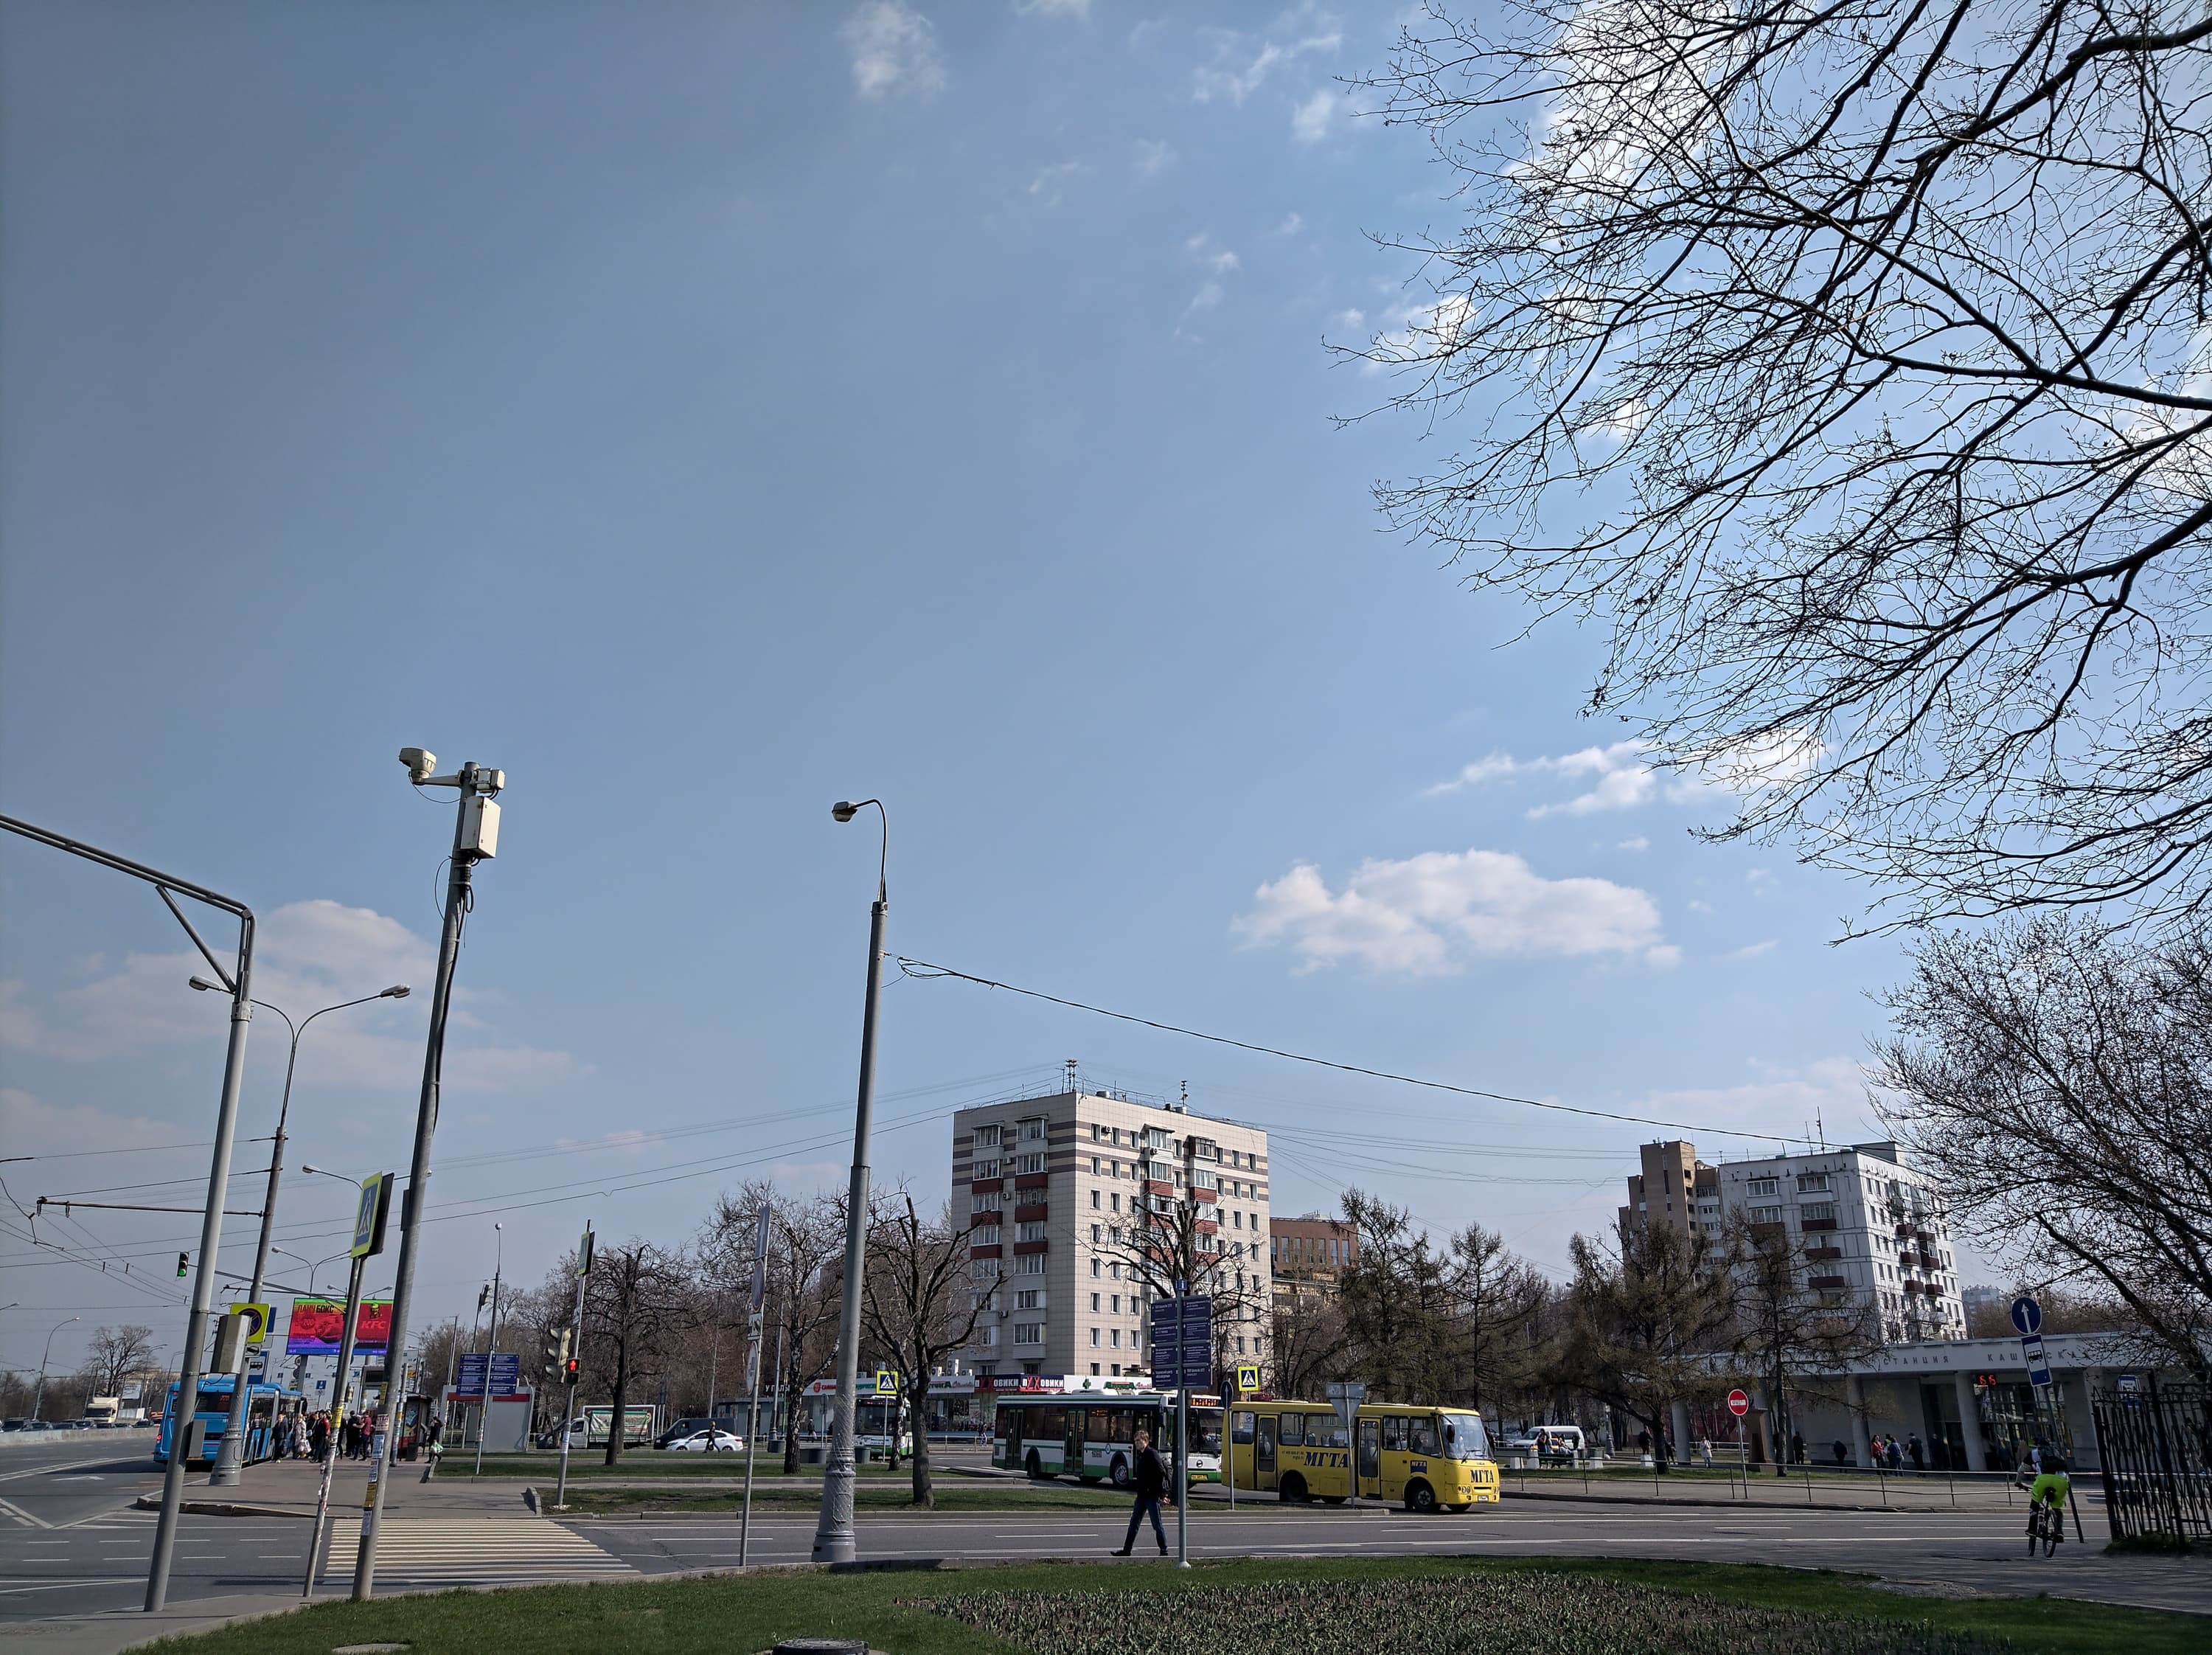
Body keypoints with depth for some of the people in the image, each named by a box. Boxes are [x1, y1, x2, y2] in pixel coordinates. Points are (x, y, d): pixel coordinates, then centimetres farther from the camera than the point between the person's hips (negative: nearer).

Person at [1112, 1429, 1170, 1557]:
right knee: (1134, 1523, 8)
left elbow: (1161, 1472, -21)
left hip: (1152, 1496, -9)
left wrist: (1158, 1491, -18)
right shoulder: (1140, 1455, 14)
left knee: (1157, 1525, 0)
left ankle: (1164, 1550, 10)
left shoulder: (1152, 1454, -14)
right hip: (1142, 1495, 9)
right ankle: (1127, 1550, 12)